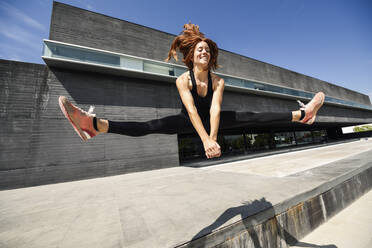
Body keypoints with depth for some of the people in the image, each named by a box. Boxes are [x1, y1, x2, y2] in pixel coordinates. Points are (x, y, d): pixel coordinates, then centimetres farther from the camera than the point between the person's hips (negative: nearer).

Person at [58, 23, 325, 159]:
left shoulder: (218, 81, -15)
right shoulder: (183, 80, -21)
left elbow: (215, 110, -28)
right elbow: (191, 111, -34)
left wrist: (213, 138, -42)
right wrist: (205, 140, -43)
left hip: (211, 119, 3)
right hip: (189, 121, -2)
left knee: (249, 117, -10)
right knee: (155, 125, -24)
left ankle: (301, 114, 1)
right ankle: (95, 124, -33)